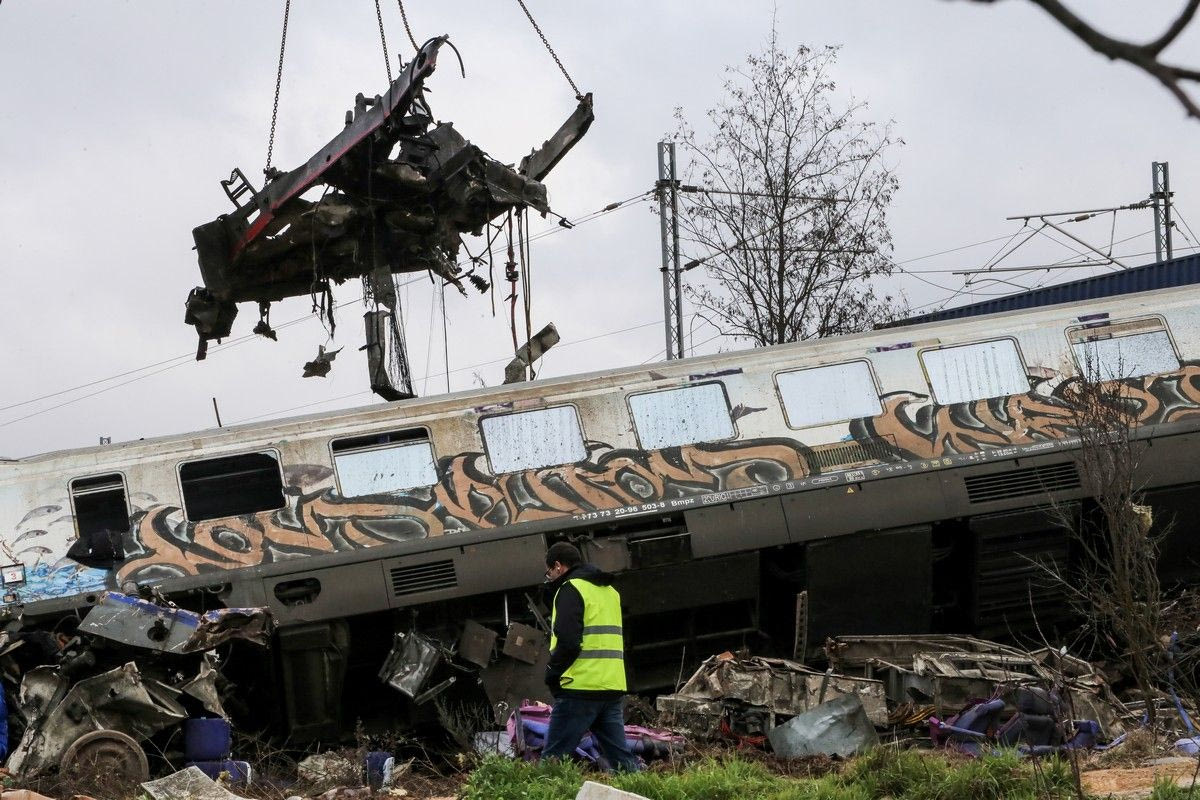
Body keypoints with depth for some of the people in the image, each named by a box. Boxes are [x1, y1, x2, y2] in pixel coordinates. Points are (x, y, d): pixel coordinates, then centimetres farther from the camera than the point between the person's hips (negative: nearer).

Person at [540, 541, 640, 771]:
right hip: (612, 689, 8)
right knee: (621, 757, 8)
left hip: (580, 689, -8)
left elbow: (568, 642, -16)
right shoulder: (610, 591, 22)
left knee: (553, 758, -5)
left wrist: (552, 673, -5)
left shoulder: (571, 589, -6)